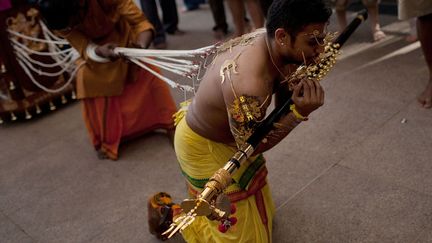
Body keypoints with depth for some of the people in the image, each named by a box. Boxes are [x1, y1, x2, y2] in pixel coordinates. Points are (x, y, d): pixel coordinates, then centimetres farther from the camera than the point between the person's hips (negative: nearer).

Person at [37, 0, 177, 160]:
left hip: (124, 38, -1)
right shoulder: (60, 19, -31)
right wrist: (100, 51, -53)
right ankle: (106, 142, 13)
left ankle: (170, 124, 16)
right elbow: (83, 47, -29)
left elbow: (140, 21, -38)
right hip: (93, 50, 1)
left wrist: (141, 45, -60)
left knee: (148, 74, -7)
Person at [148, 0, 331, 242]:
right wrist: (299, 113, -35)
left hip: (227, 129, 8)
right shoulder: (248, 84, -42)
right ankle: (166, 212, 21)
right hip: (204, 146, -8)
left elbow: (282, 103, -6)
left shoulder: (265, 39, -16)